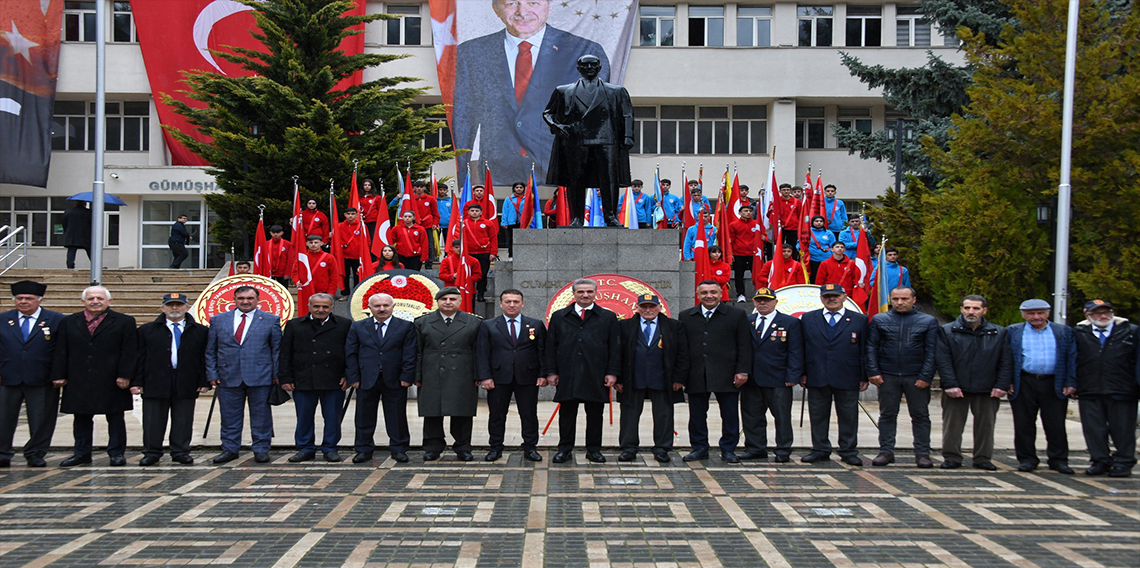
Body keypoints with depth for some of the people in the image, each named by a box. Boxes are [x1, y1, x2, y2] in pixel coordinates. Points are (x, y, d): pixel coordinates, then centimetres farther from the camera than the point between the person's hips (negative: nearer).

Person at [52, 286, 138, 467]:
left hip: (112, 382, -2)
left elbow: (129, 352, -3)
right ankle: (81, 453, 18)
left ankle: (116, 453, 10)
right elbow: (60, 352, 9)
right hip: (79, 382, 3)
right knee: (81, 418, 8)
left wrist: (125, 376, -10)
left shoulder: (124, 322, 1)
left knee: (115, 418, 3)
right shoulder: (69, 322, 10)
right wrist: (59, 376, 1)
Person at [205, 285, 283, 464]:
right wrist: (212, 374, 3)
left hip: (260, 377, -1)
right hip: (228, 378, 2)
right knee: (230, 415, 6)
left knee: (261, 415, 3)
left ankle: (261, 449, 12)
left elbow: (277, 349, 5)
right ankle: (230, 449, 17)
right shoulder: (218, 320, 10)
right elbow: (210, 350, 11)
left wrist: (277, 374, -2)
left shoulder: (271, 320, 5)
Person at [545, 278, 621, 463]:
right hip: (567, 376, 1)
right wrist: (551, 371, 2)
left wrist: (612, 372, -3)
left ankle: (594, 450, 16)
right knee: (567, 413, 5)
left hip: (596, 376, 0)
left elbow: (615, 347, 5)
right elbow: (551, 346, 9)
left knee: (595, 414, 5)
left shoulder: (608, 317, 7)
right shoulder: (559, 317, 10)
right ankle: (565, 449, 15)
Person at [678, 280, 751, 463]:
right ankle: (699, 448, 18)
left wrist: (742, 371, -6)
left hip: (726, 376, -2)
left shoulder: (737, 315, 4)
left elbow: (744, 346, 2)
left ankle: (728, 449, 16)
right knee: (697, 415, 6)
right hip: (696, 377, 2)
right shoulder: (686, 317, 10)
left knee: (730, 415, 4)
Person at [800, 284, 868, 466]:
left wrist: (864, 377, -2)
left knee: (848, 417, 5)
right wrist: (802, 374, 0)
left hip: (847, 380, -1)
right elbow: (801, 348, 7)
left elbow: (864, 351, 3)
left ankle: (848, 452, 15)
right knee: (818, 416, 7)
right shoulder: (808, 319, 8)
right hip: (816, 379, 1)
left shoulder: (859, 320, 4)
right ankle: (820, 450, 17)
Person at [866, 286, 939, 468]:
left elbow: (931, 351, 2)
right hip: (887, 377, 1)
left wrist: (926, 376, -7)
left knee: (920, 416, 4)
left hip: (916, 377, 0)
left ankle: (922, 453, 10)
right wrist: (873, 372, -5)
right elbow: (871, 348, 6)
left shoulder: (928, 321, 6)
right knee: (887, 415, 5)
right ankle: (886, 452, 12)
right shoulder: (879, 320, 8)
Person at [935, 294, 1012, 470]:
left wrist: (1002, 385, -5)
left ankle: (983, 458, 18)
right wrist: (950, 384, -13)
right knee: (952, 424, 3)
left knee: (986, 424, 7)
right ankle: (951, 457, 12)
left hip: (987, 390, 1)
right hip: (956, 389, -1)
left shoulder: (999, 333, 6)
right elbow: (943, 361, -5)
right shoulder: (947, 331, 1)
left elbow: (1006, 363, 5)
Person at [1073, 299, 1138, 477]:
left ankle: (1123, 463, 15)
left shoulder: (1131, 332, 5)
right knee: (1094, 429, 5)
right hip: (1089, 391, 1)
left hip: (1121, 390, -1)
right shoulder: (1078, 334, 6)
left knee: (1122, 428, 5)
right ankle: (1100, 461, 16)